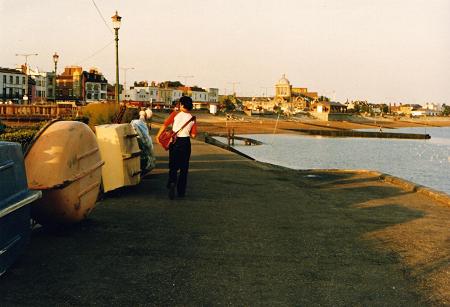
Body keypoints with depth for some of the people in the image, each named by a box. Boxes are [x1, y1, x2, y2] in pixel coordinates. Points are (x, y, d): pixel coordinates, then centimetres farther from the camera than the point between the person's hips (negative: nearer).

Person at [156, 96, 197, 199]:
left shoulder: (175, 114, -7)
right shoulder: (192, 118, -1)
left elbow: (164, 125, -14)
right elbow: (193, 135, -3)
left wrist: (158, 136, -4)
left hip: (175, 142, -1)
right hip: (186, 143, 1)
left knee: (173, 166, 9)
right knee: (184, 168, 13)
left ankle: (172, 183, -20)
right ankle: (181, 191, 16)